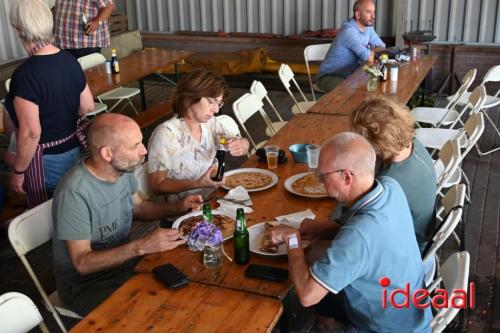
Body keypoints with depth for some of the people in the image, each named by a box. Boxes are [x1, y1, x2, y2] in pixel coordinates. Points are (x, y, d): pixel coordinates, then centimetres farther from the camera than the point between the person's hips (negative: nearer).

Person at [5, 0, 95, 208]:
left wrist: (18, 172, -12)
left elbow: (31, 133, -23)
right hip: (75, 149, 7)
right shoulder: (70, 61, -2)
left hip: (46, 159, -7)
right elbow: (88, 107, 7)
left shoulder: (25, 74, -23)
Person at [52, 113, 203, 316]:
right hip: (85, 283, -7)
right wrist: (142, 246, -33)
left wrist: (178, 207, -4)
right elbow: (82, 263, -25)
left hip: (123, 259, 7)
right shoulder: (75, 193, -29)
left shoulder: (123, 169, -6)